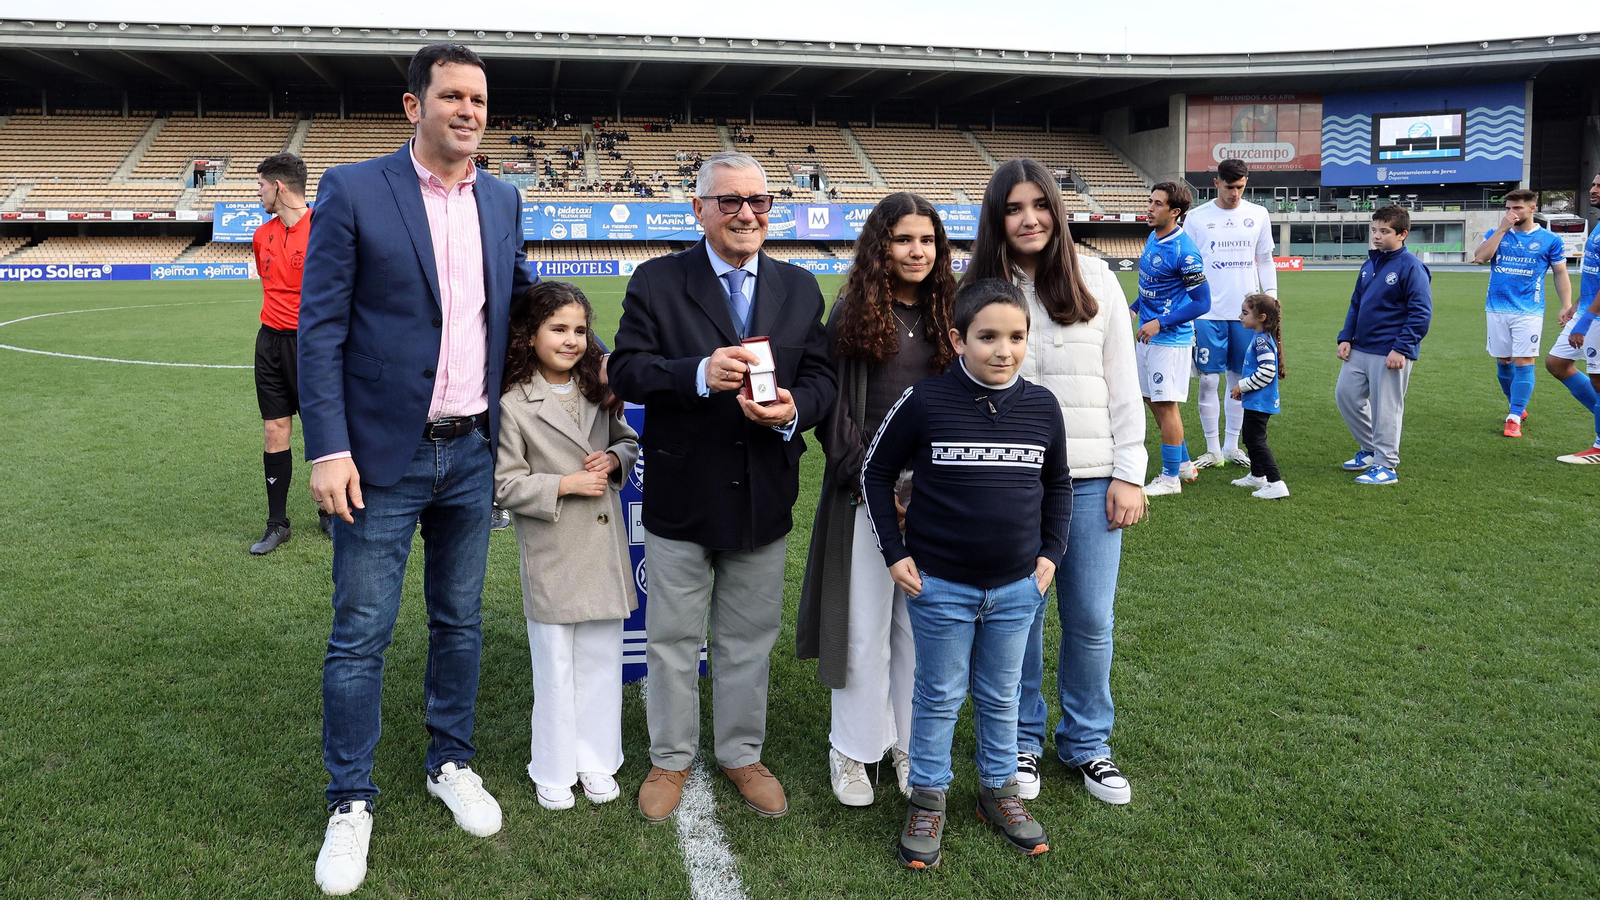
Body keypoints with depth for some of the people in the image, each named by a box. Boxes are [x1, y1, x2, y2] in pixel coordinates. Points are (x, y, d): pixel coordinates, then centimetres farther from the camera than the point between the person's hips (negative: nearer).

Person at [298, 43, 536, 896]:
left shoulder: (501, 199, 7)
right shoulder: (352, 190, -8)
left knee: (459, 620, 16)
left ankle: (451, 763, 34)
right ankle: (350, 805, 19)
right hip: (382, 457, -4)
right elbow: (319, 329, -9)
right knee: (359, 635, 3)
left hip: (471, 454, 5)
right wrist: (328, 450, -15)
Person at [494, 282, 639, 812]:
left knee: (602, 659, 12)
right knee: (555, 666, 5)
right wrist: (566, 484, -17)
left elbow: (628, 441, 18)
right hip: (552, 556, -5)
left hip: (605, 550, 5)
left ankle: (597, 762, 27)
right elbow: (506, 484, -10)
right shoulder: (513, 405, -9)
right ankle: (554, 772, 22)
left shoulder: (597, 390, 7)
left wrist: (614, 458, -3)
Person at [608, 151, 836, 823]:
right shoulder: (656, 282, -4)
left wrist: (794, 410, -20)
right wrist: (699, 374, -28)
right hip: (680, 499, -2)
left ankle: (742, 756, 34)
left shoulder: (800, 289, 6)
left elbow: (821, 377, 3)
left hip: (764, 500, 3)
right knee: (672, 641, 12)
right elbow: (625, 370, -12)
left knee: (749, 641, 16)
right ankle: (670, 759, 31)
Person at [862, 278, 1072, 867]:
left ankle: (998, 789, 37)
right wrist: (895, 553, -5)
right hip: (939, 585, -3)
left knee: (1000, 697, 19)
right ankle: (928, 797, 29)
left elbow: (1058, 486, 13)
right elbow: (876, 472, -2)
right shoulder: (924, 402, -13)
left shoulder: (1042, 407, -3)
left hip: (1017, 587, 3)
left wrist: (1050, 555, 6)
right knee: (940, 696, 12)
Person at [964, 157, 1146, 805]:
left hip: (1088, 479, 1)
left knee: (1090, 619, 6)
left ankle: (1087, 742, 26)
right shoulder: (975, 288, 2)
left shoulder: (1096, 281, 4)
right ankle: (1021, 741, 27)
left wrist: (1128, 473, 1)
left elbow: (1123, 385, 6)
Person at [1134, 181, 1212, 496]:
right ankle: (1184, 464, 30)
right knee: (1153, 400, 16)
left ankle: (1170, 478, 9)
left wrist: (1159, 323, -20)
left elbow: (1202, 302, -18)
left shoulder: (1184, 251, -20)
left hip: (1171, 339, -9)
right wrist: (1134, 309, 11)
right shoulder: (1153, 238, 7)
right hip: (1149, 336, 9)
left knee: (1166, 405, -2)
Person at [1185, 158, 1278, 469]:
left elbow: (1265, 261, 14)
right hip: (1208, 313, -2)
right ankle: (1213, 449, 9)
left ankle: (1232, 445, 17)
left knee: (1240, 379, 6)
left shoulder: (1258, 215, 8)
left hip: (1246, 313, 2)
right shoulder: (1197, 217, 2)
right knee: (1208, 379, -2)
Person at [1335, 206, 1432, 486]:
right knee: (1346, 394, 12)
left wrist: (1402, 348, -20)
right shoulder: (1369, 265, 10)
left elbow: (1421, 312, -15)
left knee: (1386, 408, -1)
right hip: (1360, 349, 8)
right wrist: (1346, 338, 9)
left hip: (1390, 354, -8)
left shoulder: (1411, 267, -12)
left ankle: (1385, 465, 10)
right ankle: (1369, 448, 29)